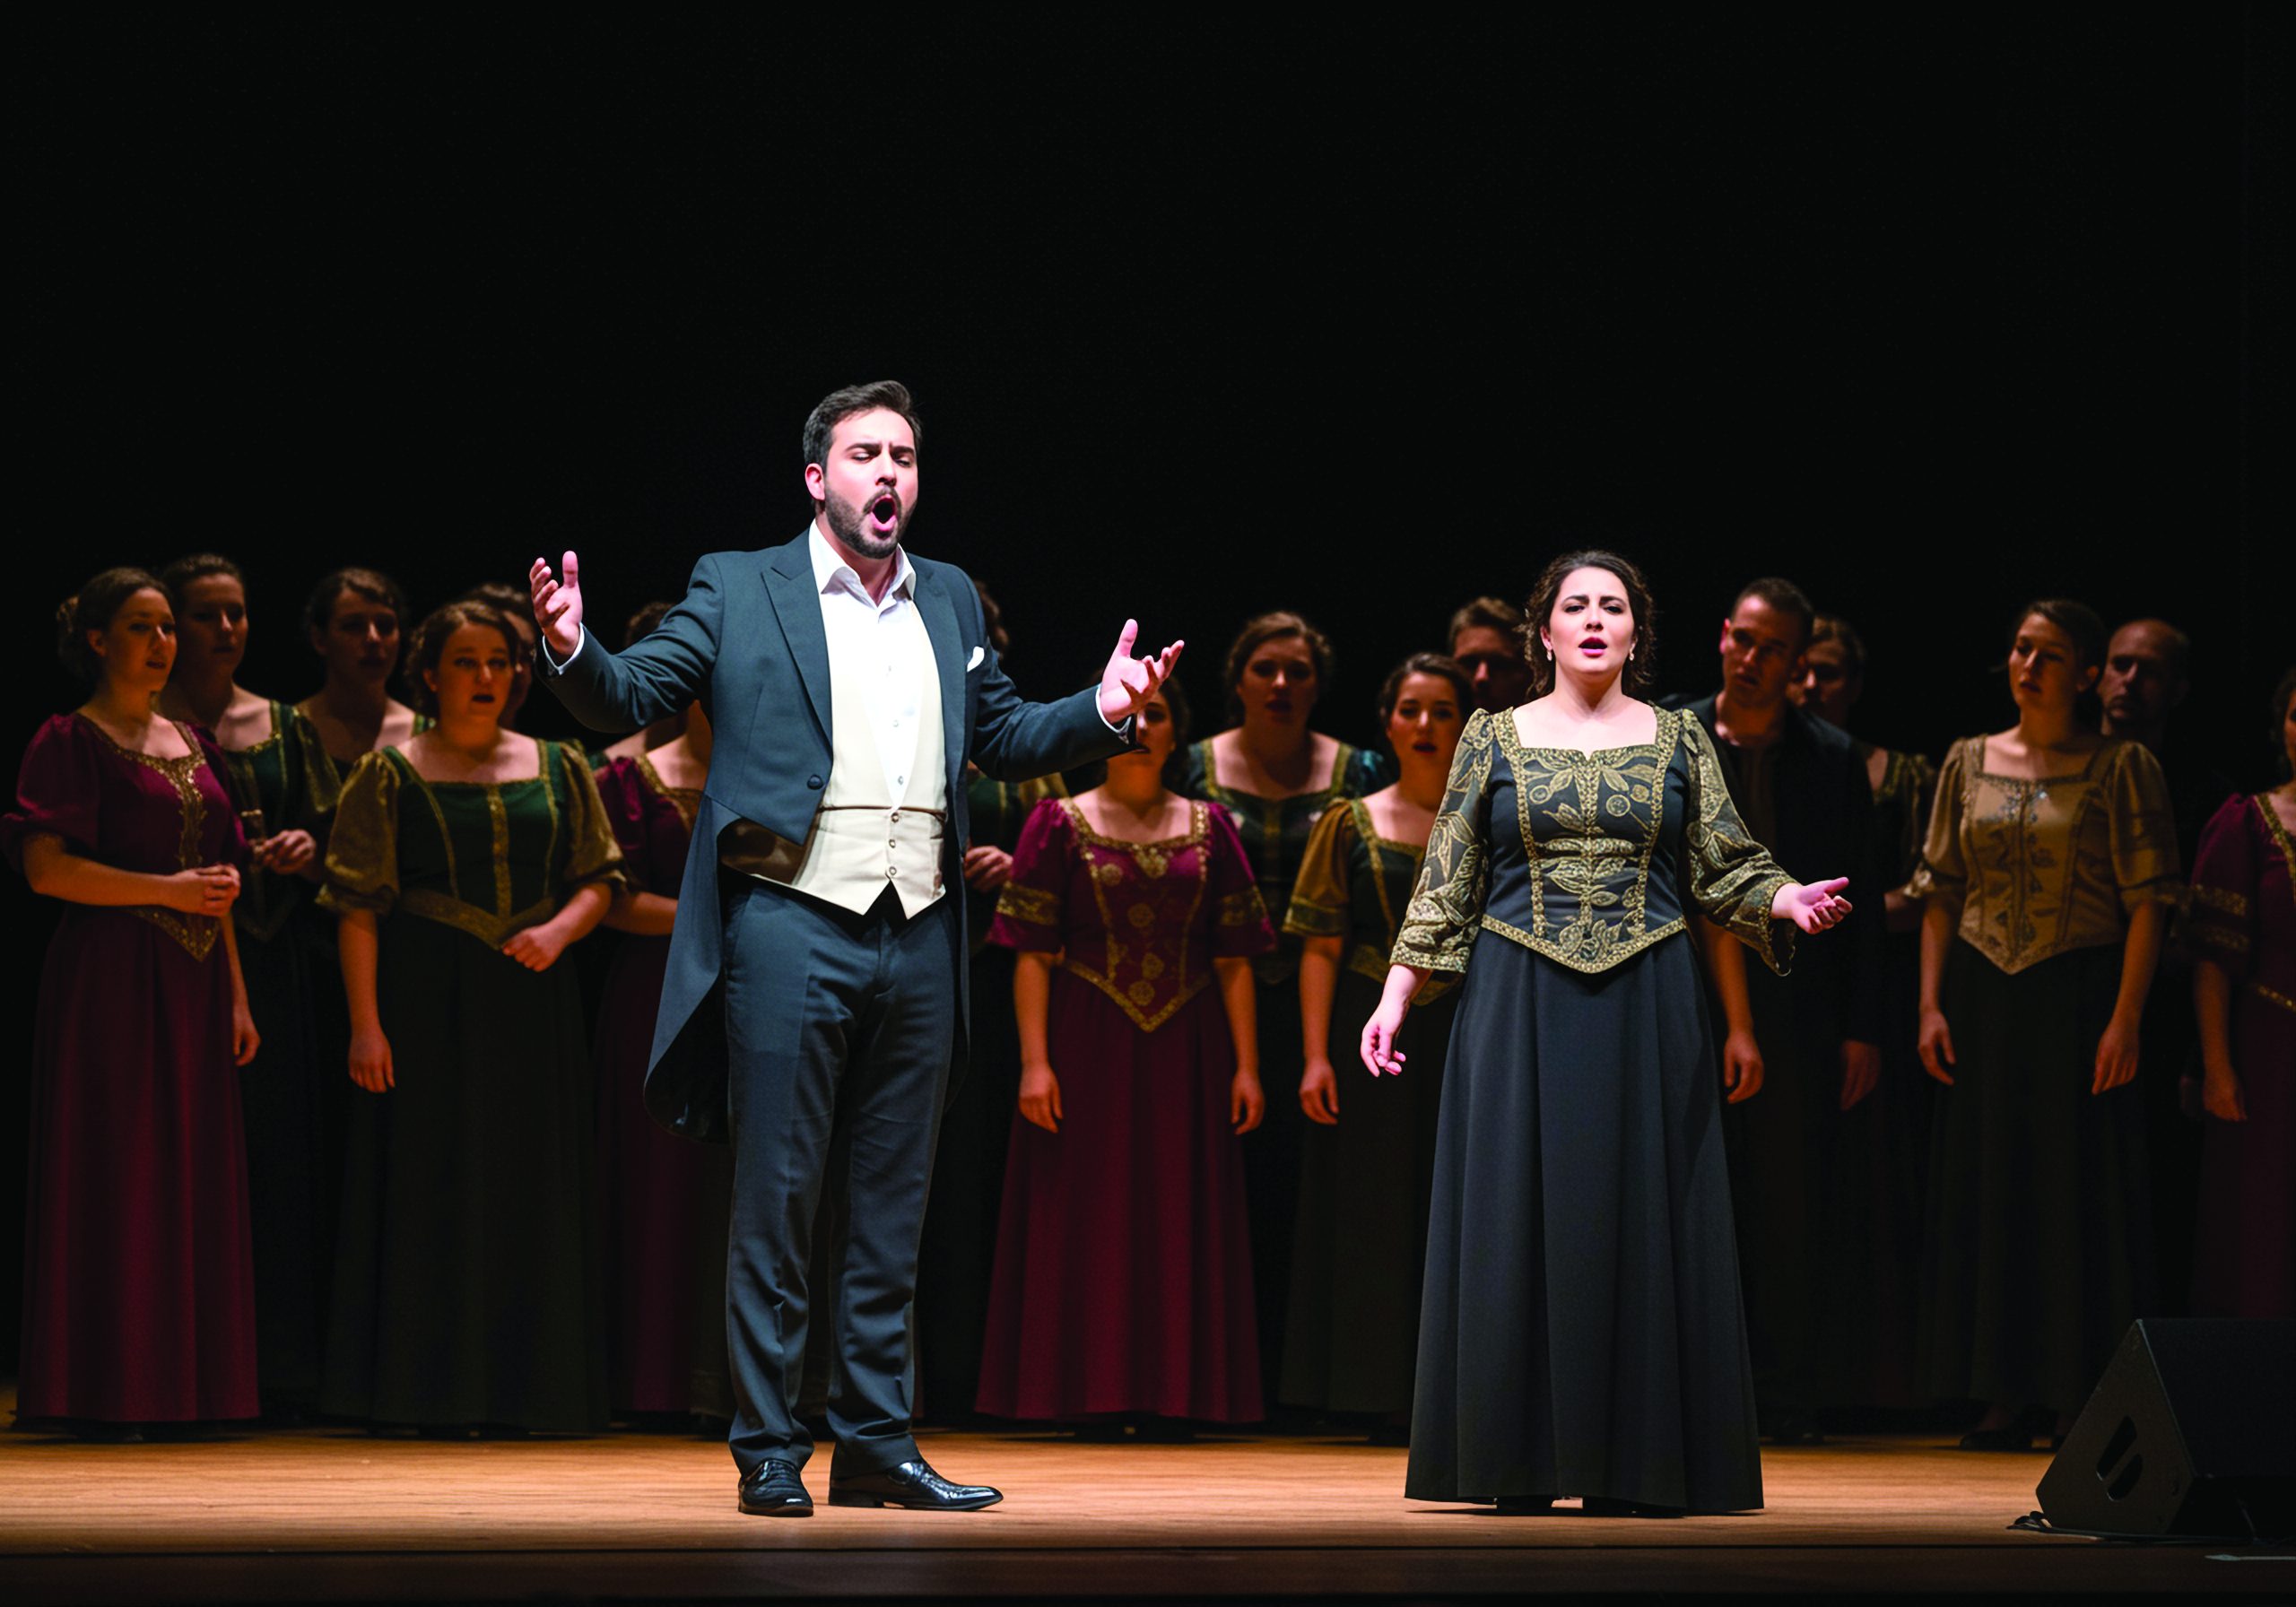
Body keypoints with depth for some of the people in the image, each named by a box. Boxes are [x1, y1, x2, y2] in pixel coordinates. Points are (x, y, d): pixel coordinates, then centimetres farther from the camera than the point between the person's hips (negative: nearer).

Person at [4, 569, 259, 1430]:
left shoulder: (191, 745, 18)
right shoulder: (71, 741, -2)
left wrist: (237, 994, 12)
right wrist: (167, 890, -14)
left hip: (192, 985, 7)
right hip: (110, 980, -7)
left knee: (194, 1183, 4)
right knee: (113, 1177, -7)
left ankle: (180, 1383, 8)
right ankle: (106, 1390, -3)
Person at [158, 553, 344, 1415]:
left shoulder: (285, 728, 15)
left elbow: (328, 837, 16)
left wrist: (304, 851, -5)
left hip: (274, 955, 4)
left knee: (282, 1149, 1)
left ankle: (279, 1368, 4)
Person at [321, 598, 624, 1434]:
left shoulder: (557, 769, 12)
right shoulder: (390, 775, 2)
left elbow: (600, 878, 13)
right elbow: (358, 907, -3)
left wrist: (561, 929, -9)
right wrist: (365, 1022, -13)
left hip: (533, 1000, 3)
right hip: (429, 1003, -3)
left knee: (535, 1194, 4)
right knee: (435, 1191, -4)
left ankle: (530, 1388, 10)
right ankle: (439, 1390, 0)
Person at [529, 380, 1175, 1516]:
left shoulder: (950, 601, 15)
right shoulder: (739, 589, 3)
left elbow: (1003, 737, 21)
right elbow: (629, 698, -2)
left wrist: (1102, 712, 4)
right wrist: (574, 651, -23)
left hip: (919, 941, 5)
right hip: (791, 930, -4)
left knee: (892, 1211, 9)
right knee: (776, 1201, -2)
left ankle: (877, 1445, 15)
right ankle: (768, 1453, 4)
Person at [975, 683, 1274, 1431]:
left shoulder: (1209, 829, 9)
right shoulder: (1060, 823, 2)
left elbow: (1234, 959, 6)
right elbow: (1032, 955, -3)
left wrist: (1246, 1064, -1)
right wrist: (1034, 1060, -12)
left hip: (1185, 1051, 2)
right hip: (1087, 1048, -2)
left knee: (1180, 1222, 3)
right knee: (1089, 1220, -1)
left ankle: (1172, 1396, 8)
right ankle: (1098, 1396, 3)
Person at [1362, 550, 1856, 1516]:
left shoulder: (1678, 740, 8)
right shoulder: (1495, 738, 6)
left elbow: (1723, 868, 6)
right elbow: (1446, 883, 6)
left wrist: (1787, 901, -13)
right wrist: (1397, 992, 0)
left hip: (1647, 1003, 1)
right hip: (1522, 1002, -1)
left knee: (1638, 1215, -1)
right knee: (1519, 1214, -2)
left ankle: (1634, 1466, 3)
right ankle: (1521, 1466, 3)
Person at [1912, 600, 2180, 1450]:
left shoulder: (2122, 767, -3)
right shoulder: (1969, 763, 10)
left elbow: (2148, 900, -7)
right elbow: (1941, 892, 10)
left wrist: (2125, 1018, -15)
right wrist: (1931, 1004, 1)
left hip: (2080, 996, -4)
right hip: (1983, 997, 4)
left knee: (2083, 1194, -3)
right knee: (1987, 1191, 5)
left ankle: (2089, 1398, 1)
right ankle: (2007, 1399, 11)